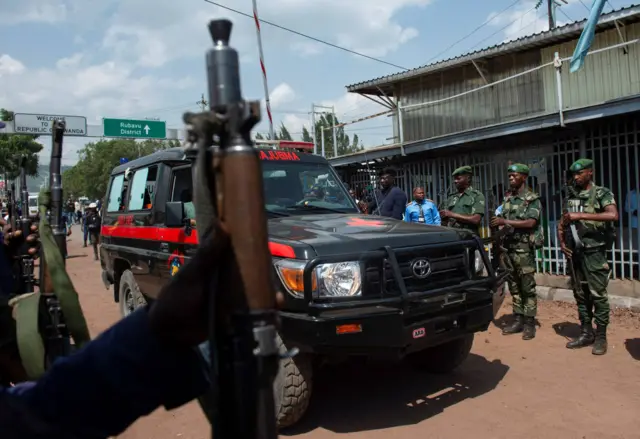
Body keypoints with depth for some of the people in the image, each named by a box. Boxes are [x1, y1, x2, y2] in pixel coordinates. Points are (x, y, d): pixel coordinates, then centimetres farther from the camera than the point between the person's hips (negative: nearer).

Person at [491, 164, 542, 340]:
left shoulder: (532, 199, -4)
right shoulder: (507, 198, 15)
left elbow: (530, 222, -17)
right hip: (508, 248, 6)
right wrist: (497, 224, -2)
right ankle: (518, 320, 18)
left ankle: (529, 323, 5)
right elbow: (501, 221, 18)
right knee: (514, 287, 10)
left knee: (527, 288, -1)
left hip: (524, 249, -6)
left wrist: (505, 221, -16)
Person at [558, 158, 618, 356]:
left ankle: (600, 337, 7)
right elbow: (562, 223, 18)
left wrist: (581, 215, -25)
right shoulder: (570, 196, 13)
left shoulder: (601, 193, -4)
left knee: (598, 294, -2)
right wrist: (562, 243, 4)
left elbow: (613, 215, -23)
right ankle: (586, 333, 21)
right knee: (580, 294, 11)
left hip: (594, 252, -6)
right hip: (574, 252, 6)